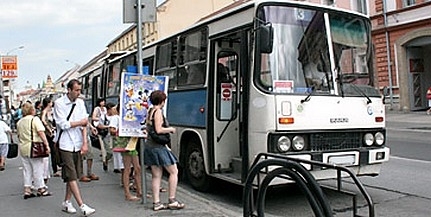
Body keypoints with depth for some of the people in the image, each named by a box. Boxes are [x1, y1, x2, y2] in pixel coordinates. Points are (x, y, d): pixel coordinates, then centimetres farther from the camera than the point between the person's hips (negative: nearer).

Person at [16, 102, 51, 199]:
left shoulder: (19, 122, 11)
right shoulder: (35, 119, -8)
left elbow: (19, 135, 17)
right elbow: (41, 133, -15)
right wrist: (47, 145, -16)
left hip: (23, 148, 6)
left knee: (27, 169, 12)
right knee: (37, 168, 3)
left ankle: (27, 190, 14)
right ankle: (40, 188, 11)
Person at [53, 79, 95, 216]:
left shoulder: (80, 103, 8)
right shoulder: (59, 103, -6)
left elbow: (84, 124, 4)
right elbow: (62, 124, -12)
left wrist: (85, 143, -3)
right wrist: (80, 122, -3)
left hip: (77, 144, 5)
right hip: (65, 144, -5)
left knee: (73, 175, 11)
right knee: (71, 176, -7)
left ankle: (66, 202, 24)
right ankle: (82, 206, -9)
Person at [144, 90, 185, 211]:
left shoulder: (150, 112, 14)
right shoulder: (158, 112, -13)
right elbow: (159, 130, -21)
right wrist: (170, 129, -5)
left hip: (150, 145, 9)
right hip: (158, 146, -9)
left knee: (156, 175, 10)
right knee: (174, 172, 1)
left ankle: (156, 202, 10)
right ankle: (172, 201, 3)